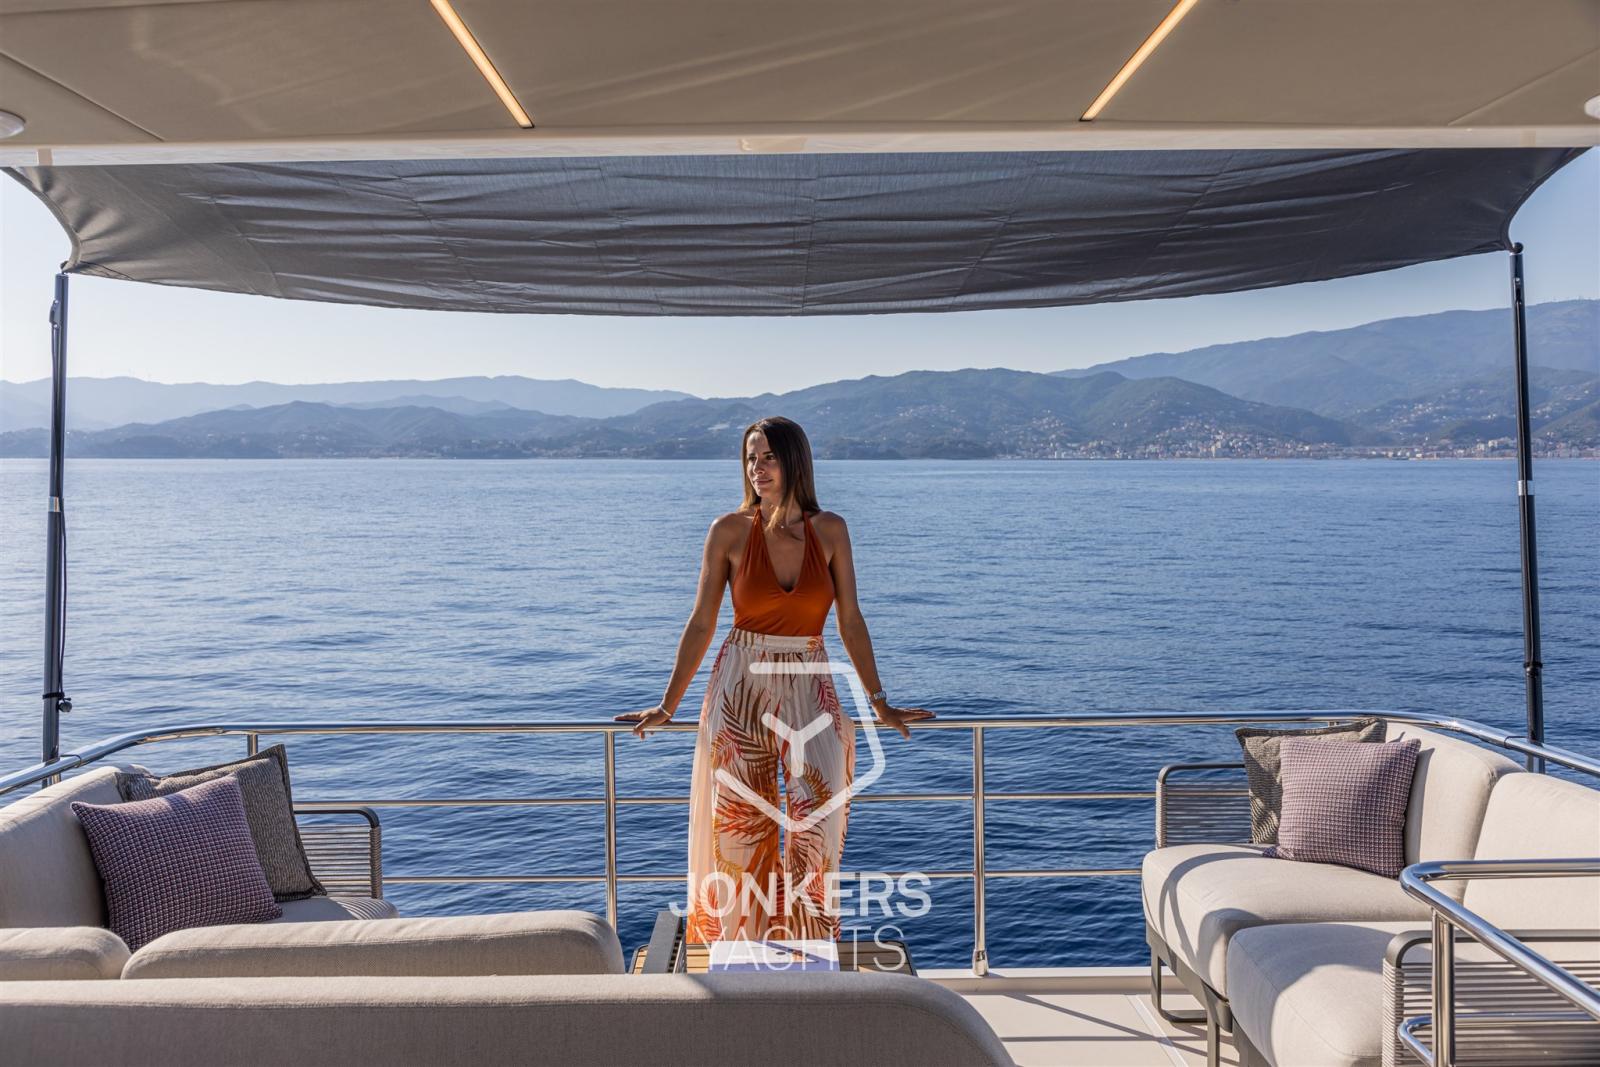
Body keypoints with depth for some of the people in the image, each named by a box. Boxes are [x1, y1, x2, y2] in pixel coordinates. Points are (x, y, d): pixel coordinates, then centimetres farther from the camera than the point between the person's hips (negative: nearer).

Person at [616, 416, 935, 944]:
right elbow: (701, 625, 1)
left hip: (808, 689, 1)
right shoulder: (729, 531, -5)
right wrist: (667, 707, 4)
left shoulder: (830, 530, -2)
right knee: (740, 826, 6)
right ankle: (743, 948, 25)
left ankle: (808, 940, 8)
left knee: (820, 812, -12)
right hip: (740, 688, 0)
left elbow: (850, 621, 4)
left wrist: (879, 701, 6)